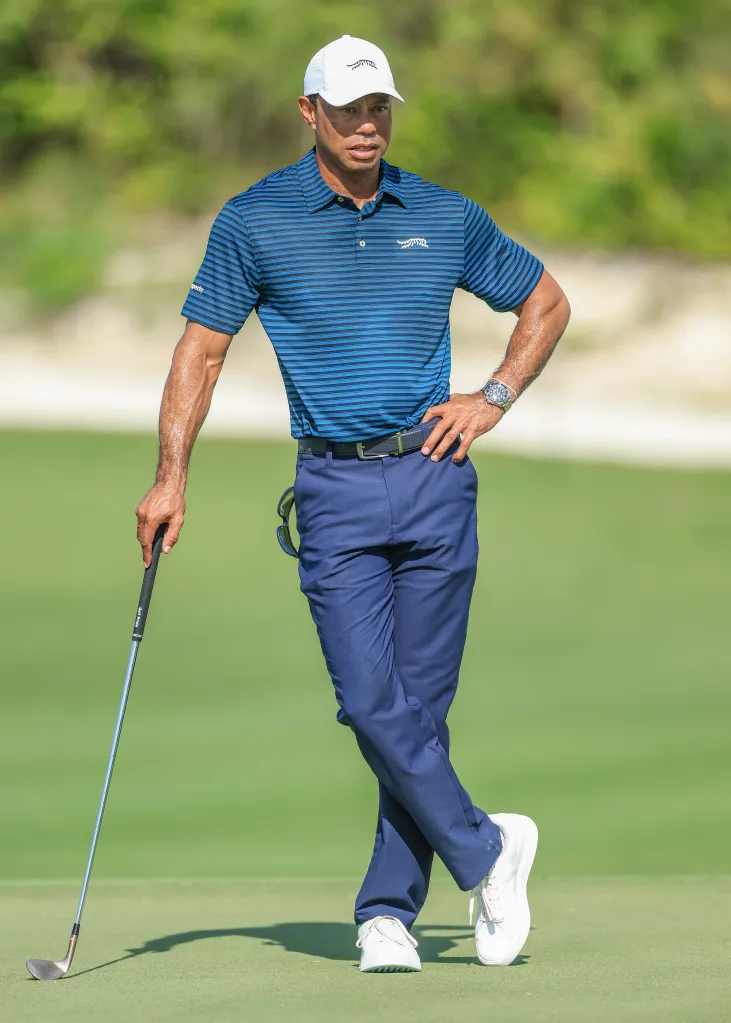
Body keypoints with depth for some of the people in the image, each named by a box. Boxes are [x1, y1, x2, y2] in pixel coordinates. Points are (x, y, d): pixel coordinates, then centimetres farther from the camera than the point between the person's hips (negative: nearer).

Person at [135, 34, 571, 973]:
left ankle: (388, 911, 9)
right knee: (373, 706, -12)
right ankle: (484, 850, 5)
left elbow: (546, 302, 19)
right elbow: (203, 345, 2)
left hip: (434, 480, 2)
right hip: (335, 490, -1)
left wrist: (493, 400, 5)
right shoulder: (254, 221, 0)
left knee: (422, 707, 1)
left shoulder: (445, 217, 7)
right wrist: (171, 476, -6)